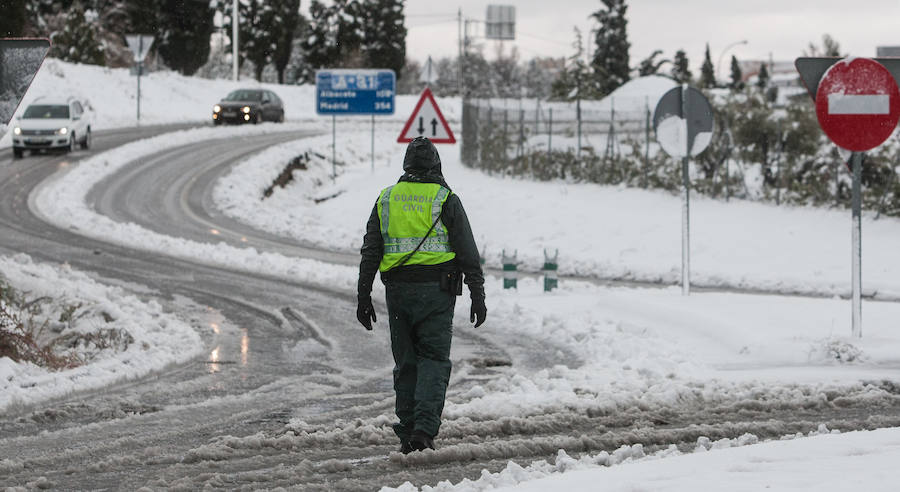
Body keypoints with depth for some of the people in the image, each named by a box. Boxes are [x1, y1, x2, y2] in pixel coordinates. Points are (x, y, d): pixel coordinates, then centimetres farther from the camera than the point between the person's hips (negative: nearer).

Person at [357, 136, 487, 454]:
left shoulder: (386, 199, 8)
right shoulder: (445, 200, -2)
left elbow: (370, 254, 9)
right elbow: (467, 252, -4)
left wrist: (364, 297, 12)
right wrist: (477, 295, -1)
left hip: (397, 291, 3)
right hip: (437, 291, -3)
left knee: (406, 362, 10)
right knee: (434, 359, 0)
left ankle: (407, 434, 9)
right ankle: (425, 428, -16)